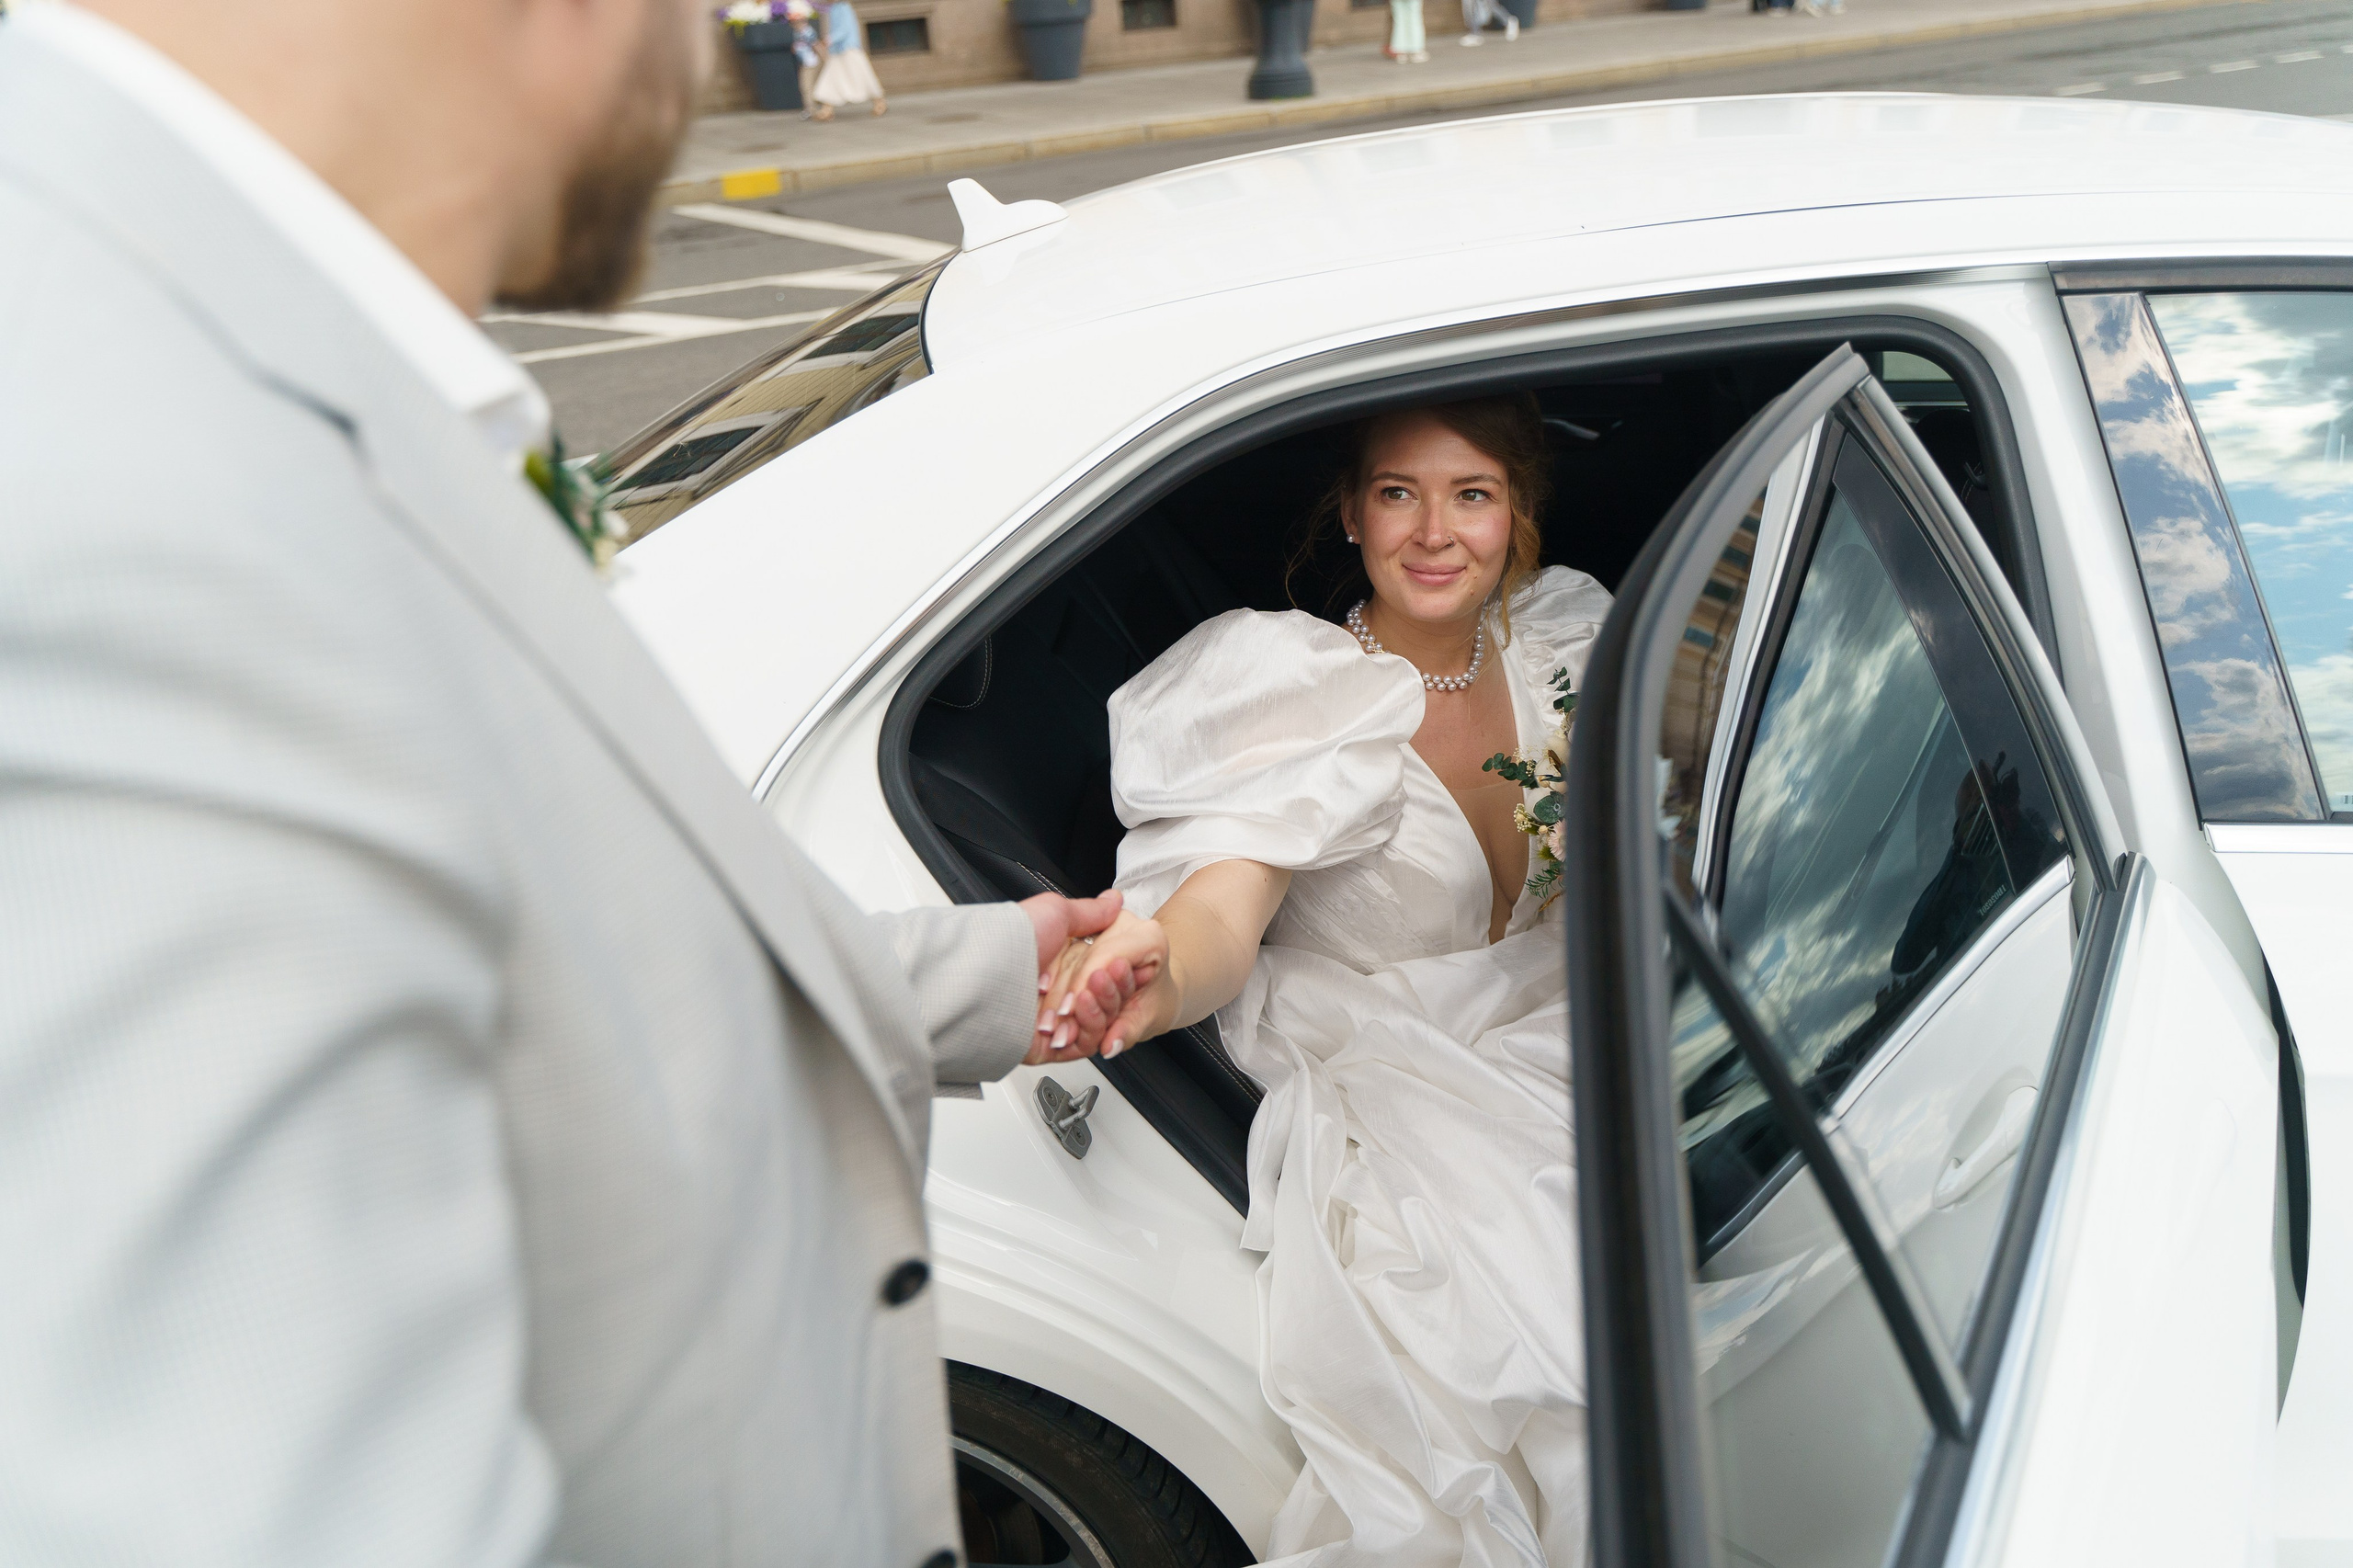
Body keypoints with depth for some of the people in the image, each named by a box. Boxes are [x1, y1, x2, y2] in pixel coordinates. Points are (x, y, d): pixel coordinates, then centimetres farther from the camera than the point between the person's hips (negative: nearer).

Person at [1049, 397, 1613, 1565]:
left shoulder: (1557, 645, 4)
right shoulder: (1300, 696, -10)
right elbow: (1224, 906, -26)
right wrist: (1160, 975, -50)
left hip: (1547, 1033, 5)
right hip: (1379, 1084, -5)